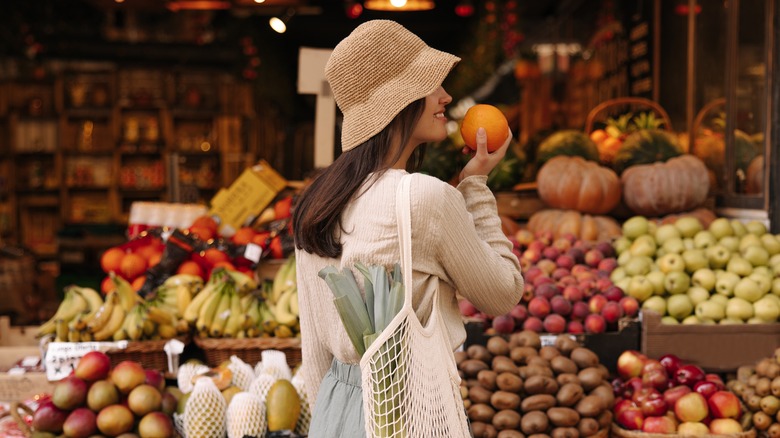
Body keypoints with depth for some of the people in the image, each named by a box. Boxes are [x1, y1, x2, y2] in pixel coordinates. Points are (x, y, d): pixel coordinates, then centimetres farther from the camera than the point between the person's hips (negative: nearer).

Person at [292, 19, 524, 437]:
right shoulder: (430, 197, -19)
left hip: (337, 404, 6)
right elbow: (504, 293, -5)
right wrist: (477, 185, 0)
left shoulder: (314, 202, 1)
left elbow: (315, 346, 6)